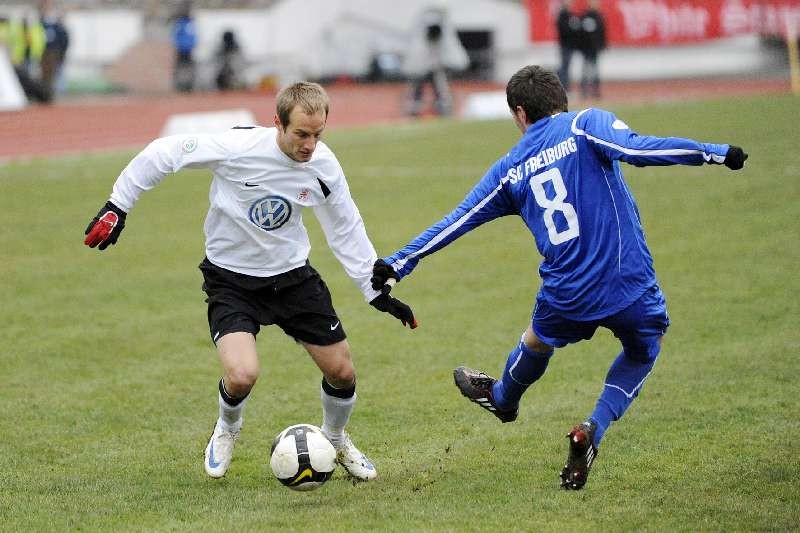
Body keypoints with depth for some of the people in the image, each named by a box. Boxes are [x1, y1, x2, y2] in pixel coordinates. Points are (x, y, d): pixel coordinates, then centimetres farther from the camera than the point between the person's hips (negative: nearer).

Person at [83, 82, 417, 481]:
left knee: (342, 373, 4)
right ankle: (227, 429, 13)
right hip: (231, 279, -4)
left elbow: (346, 230, 5)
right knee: (242, 375, -25)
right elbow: (162, 154, -13)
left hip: (293, 275, 4)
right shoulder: (237, 147, -25)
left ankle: (335, 439, 39)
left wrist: (377, 291, 6)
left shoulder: (323, 165, -11)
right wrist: (118, 205, -10)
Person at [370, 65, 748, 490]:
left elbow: (454, 222, 11)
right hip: (632, 289, -3)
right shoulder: (586, 124, -1)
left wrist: (396, 265, 19)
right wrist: (715, 153, -22)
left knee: (537, 342, 36)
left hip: (566, 296, 3)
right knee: (642, 352, 29)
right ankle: (591, 432, 11)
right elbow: (634, 148, -21)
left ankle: (502, 399, 65)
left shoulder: (510, 169, 9)